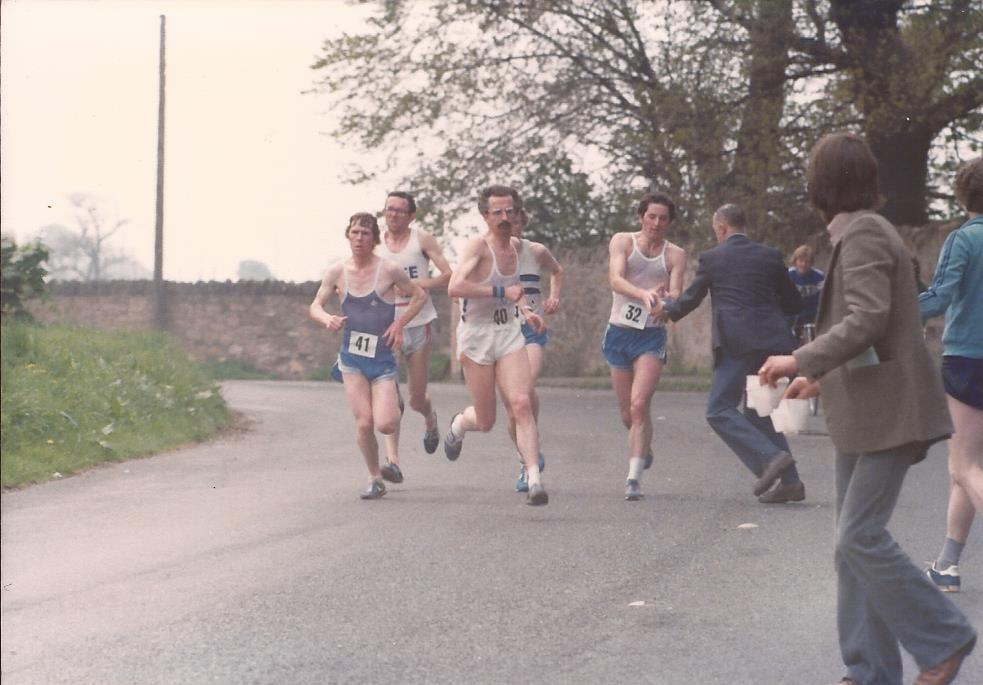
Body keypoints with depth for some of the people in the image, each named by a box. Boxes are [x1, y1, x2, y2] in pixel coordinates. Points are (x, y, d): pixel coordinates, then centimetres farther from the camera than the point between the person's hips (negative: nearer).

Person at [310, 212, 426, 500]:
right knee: (364, 423, -7)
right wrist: (328, 319, -16)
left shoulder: (388, 270, -8)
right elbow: (315, 306, 6)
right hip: (352, 357, 2)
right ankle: (376, 480, 12)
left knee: (385, 425, -13)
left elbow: (420, 296, 4)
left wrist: (399, 323, -8)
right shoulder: (337, 272, -1)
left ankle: (394, 408, 25)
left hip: (382, 356, -2)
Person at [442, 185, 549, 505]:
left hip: (509, 334, 5)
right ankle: (459, 423, 42)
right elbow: (454, 287, -29)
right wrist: (500, 292, -27)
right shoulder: (477, 245, -14)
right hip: (476, 335, -5)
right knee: (485, 421, 5)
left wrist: (525, 309, 15)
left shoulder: (515, 245, 9)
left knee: (521, 405, -15)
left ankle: (534, 480, -18)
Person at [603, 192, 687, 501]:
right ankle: (644, 451, 42)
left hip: (652, 336, -1)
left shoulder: (675, 254, 3)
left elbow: (676, 295, -7)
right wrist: (643, 294, -35)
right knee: (627, 413, 10)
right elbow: (615, 279, -16)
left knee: (639, 405, -18)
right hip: (619, 332, 1)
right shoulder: (622, 241, 1)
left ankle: (634, 478, -18)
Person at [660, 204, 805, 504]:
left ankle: (770, 458, -21)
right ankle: (789, 481, 10)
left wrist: (666, 309, 33)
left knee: (719, 410, -3)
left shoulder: (712, 258, 2)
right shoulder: (770, 256, 11)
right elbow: (793, 303, 15)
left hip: (737, 343, -6)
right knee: (758, 412, 16)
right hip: (772, 341, 6)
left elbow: (690, 299, 12)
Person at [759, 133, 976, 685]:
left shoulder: (863, 233, -14)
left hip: (888, 411, -10)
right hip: (863, 412, 10)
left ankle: (944, 640, 0)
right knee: (855, 540, 8)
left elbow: (866, 319, -24)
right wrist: (821, 379, 23)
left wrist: (801, 361, -19)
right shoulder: (860, 231, 16)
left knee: (861, 537, -12)